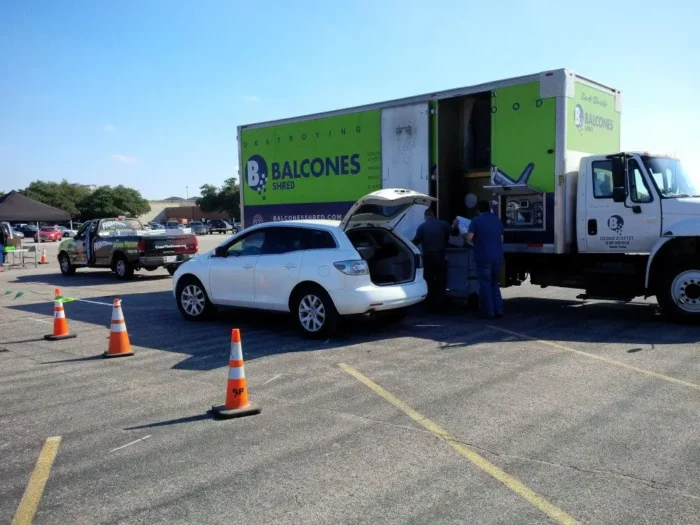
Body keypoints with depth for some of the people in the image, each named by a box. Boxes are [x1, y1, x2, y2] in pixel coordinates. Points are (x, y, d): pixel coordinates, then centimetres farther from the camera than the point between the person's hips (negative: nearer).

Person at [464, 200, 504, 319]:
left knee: (485, 284, 2)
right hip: (498, 257, 5)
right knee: (494, 283, 16)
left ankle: (489, 311, 2)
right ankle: (498, 310, 12)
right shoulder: (498, 220, 13)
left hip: (483, 257, -5)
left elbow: (469, 238, -10)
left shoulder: (476, 220, -4)